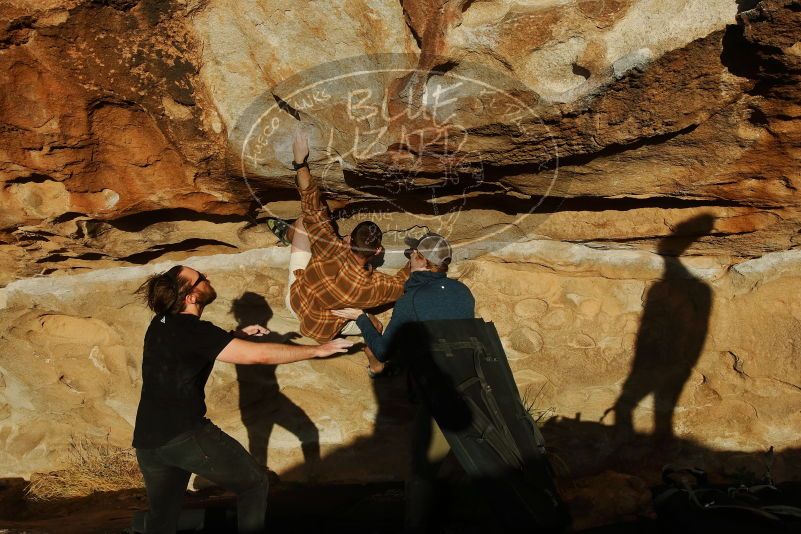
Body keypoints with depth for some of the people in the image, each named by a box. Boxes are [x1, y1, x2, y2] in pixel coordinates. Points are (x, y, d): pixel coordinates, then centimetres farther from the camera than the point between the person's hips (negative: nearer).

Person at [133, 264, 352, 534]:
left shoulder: (161, 325, 9)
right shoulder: (192, 330, -16)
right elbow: (259, 355, -22)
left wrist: (238, 336, 20)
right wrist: (318, 350, -14)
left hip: (147, 441, 8)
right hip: (186, 435, -8)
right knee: (254, 484, 9)